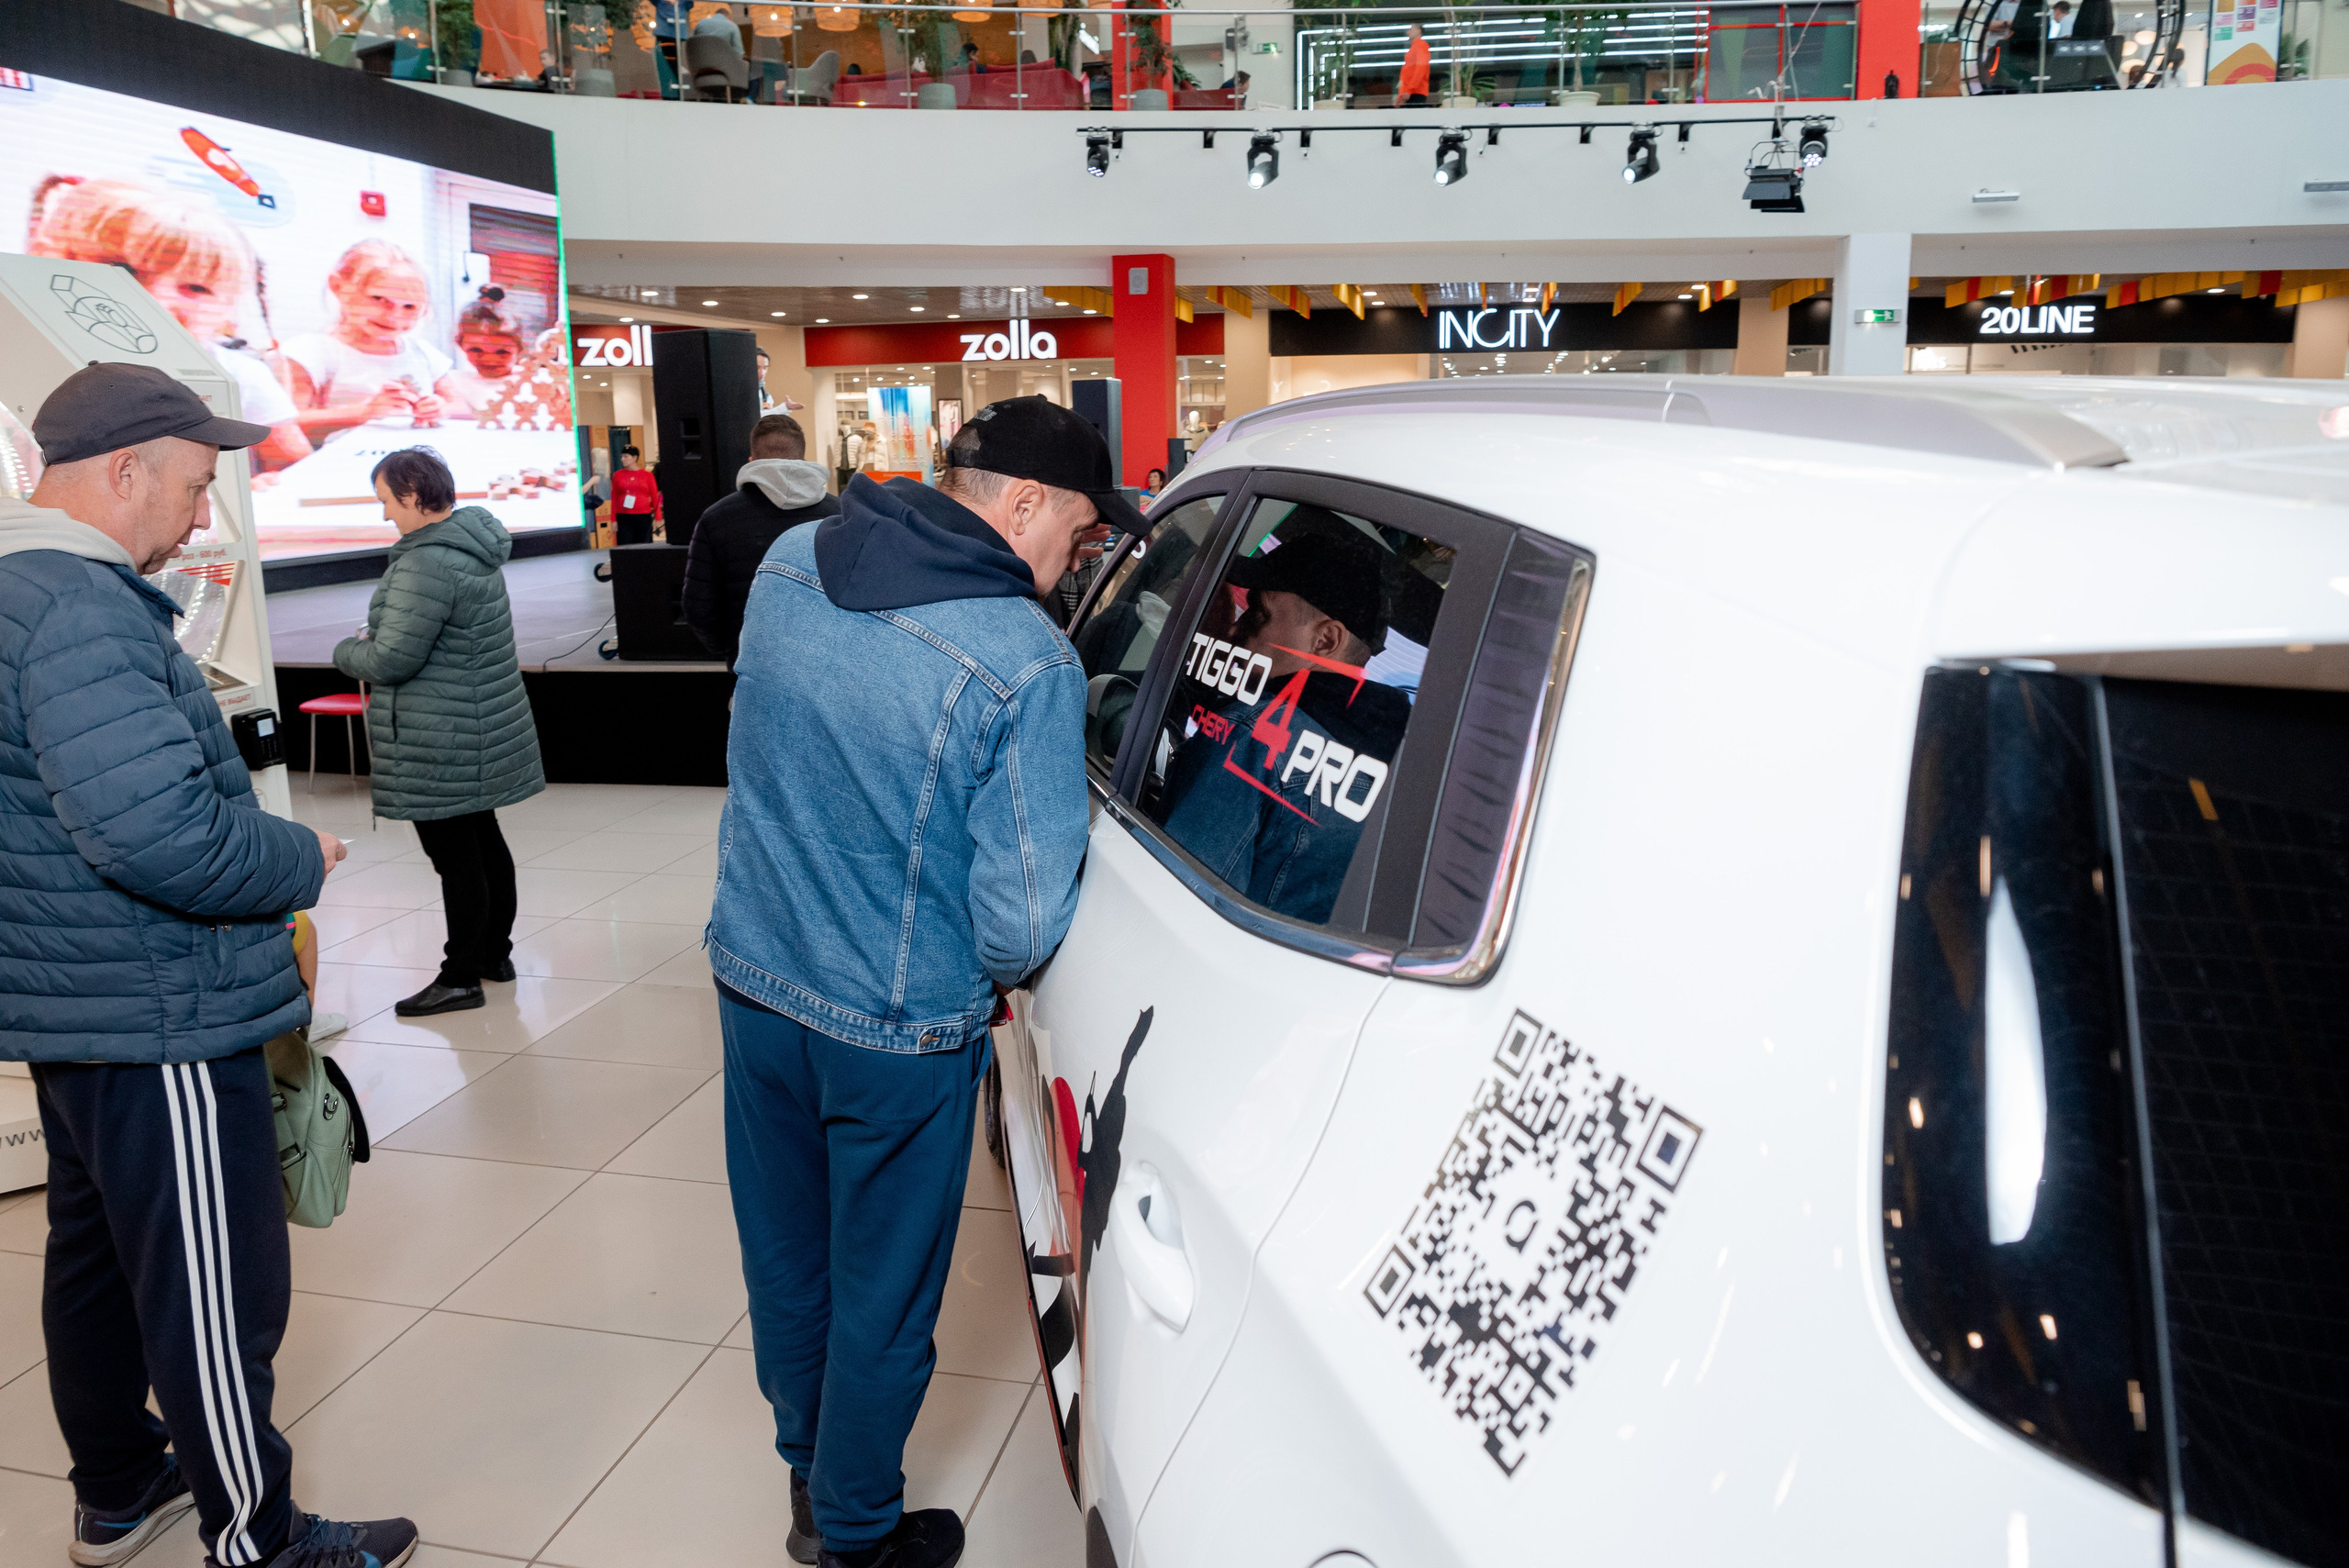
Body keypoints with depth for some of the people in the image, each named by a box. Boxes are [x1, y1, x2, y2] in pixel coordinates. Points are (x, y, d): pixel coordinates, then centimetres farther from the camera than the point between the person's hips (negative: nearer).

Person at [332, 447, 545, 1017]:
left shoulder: (427, 563, -22)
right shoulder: (475, 550, 10)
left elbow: (392, 660, -22)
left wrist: (348, 650, -1)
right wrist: (376, 637, 16)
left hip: (439, 742, -10)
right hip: (483, 729, 10)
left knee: (453, 853, -2)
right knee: (483, 839, 18)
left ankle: (461, 978, 8)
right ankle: (495, 952, 31)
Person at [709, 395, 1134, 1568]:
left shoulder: (789, 562, -4)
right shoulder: (1027, 661, -25)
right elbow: (1023, 919, -23)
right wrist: (989, 980, -2)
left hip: (753, 976, 7)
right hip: (896, 1031, -6)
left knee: (784, 1253, 25)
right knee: (881, 1294, 16)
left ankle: (807, 1463, 50)